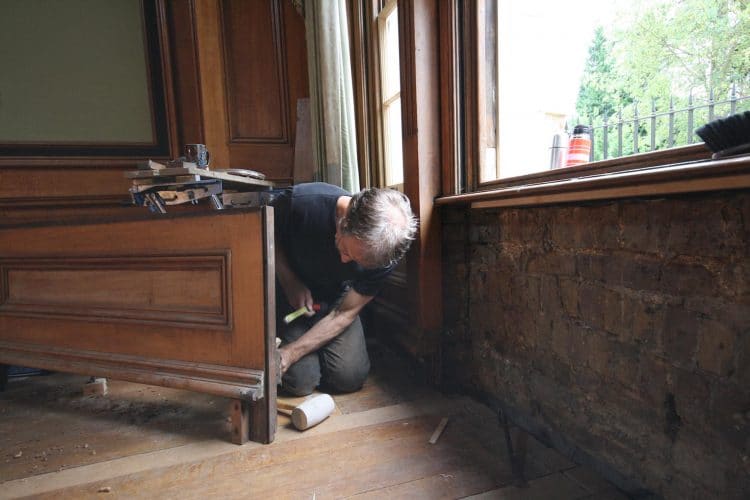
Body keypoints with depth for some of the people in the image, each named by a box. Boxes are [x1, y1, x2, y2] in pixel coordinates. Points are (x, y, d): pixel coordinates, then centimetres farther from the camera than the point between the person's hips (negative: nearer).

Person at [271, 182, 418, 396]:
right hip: (289, 291, -1)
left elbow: (345, 313, -19)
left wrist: (291, 353, -25)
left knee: (350, 377, -12)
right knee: (301, 382, -13)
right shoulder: (299, 201, -34)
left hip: (334, 298, 2)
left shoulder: (384, 254, -27)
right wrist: (290, 282, -24)